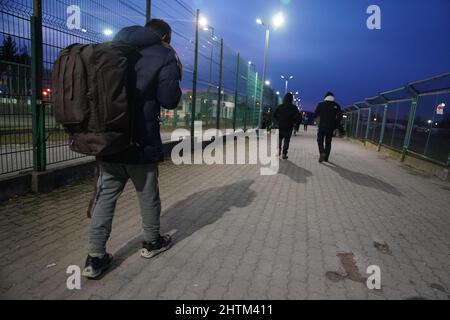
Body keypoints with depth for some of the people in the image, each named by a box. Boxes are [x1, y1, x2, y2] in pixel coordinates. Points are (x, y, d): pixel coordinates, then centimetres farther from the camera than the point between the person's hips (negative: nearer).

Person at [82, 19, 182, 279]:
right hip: (140, 141, -5)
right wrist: (176, 75, 8)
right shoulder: (164, 56, -3)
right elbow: (169, 100, -9)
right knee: (148, 194, 12)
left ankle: (96, 258, 10)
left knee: (106, 195, 8)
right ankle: (152, 242, 30)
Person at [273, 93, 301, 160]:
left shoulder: (280, 106, 0)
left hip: (280, 126, 2)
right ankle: (284, 154, 2)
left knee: (280, 138, 19)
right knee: (286, 140, 4)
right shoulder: (294, 108, -6)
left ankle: (279, 150, 5)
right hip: (289, 127, -2)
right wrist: (293, 122, 5)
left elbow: (274, 115, 2)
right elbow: (298, 117, -10)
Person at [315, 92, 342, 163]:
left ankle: (322, 153, -19)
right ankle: (326, 158, 12)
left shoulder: (321, 104, 0)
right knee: (328, 142, 11)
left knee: (320, 140, 8)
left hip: (322, 126, -2)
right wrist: (336, 125, 7)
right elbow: (340, 116, 0)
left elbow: (316, 114, 1)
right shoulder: (336, 106, 4)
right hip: (331, 127, 2)